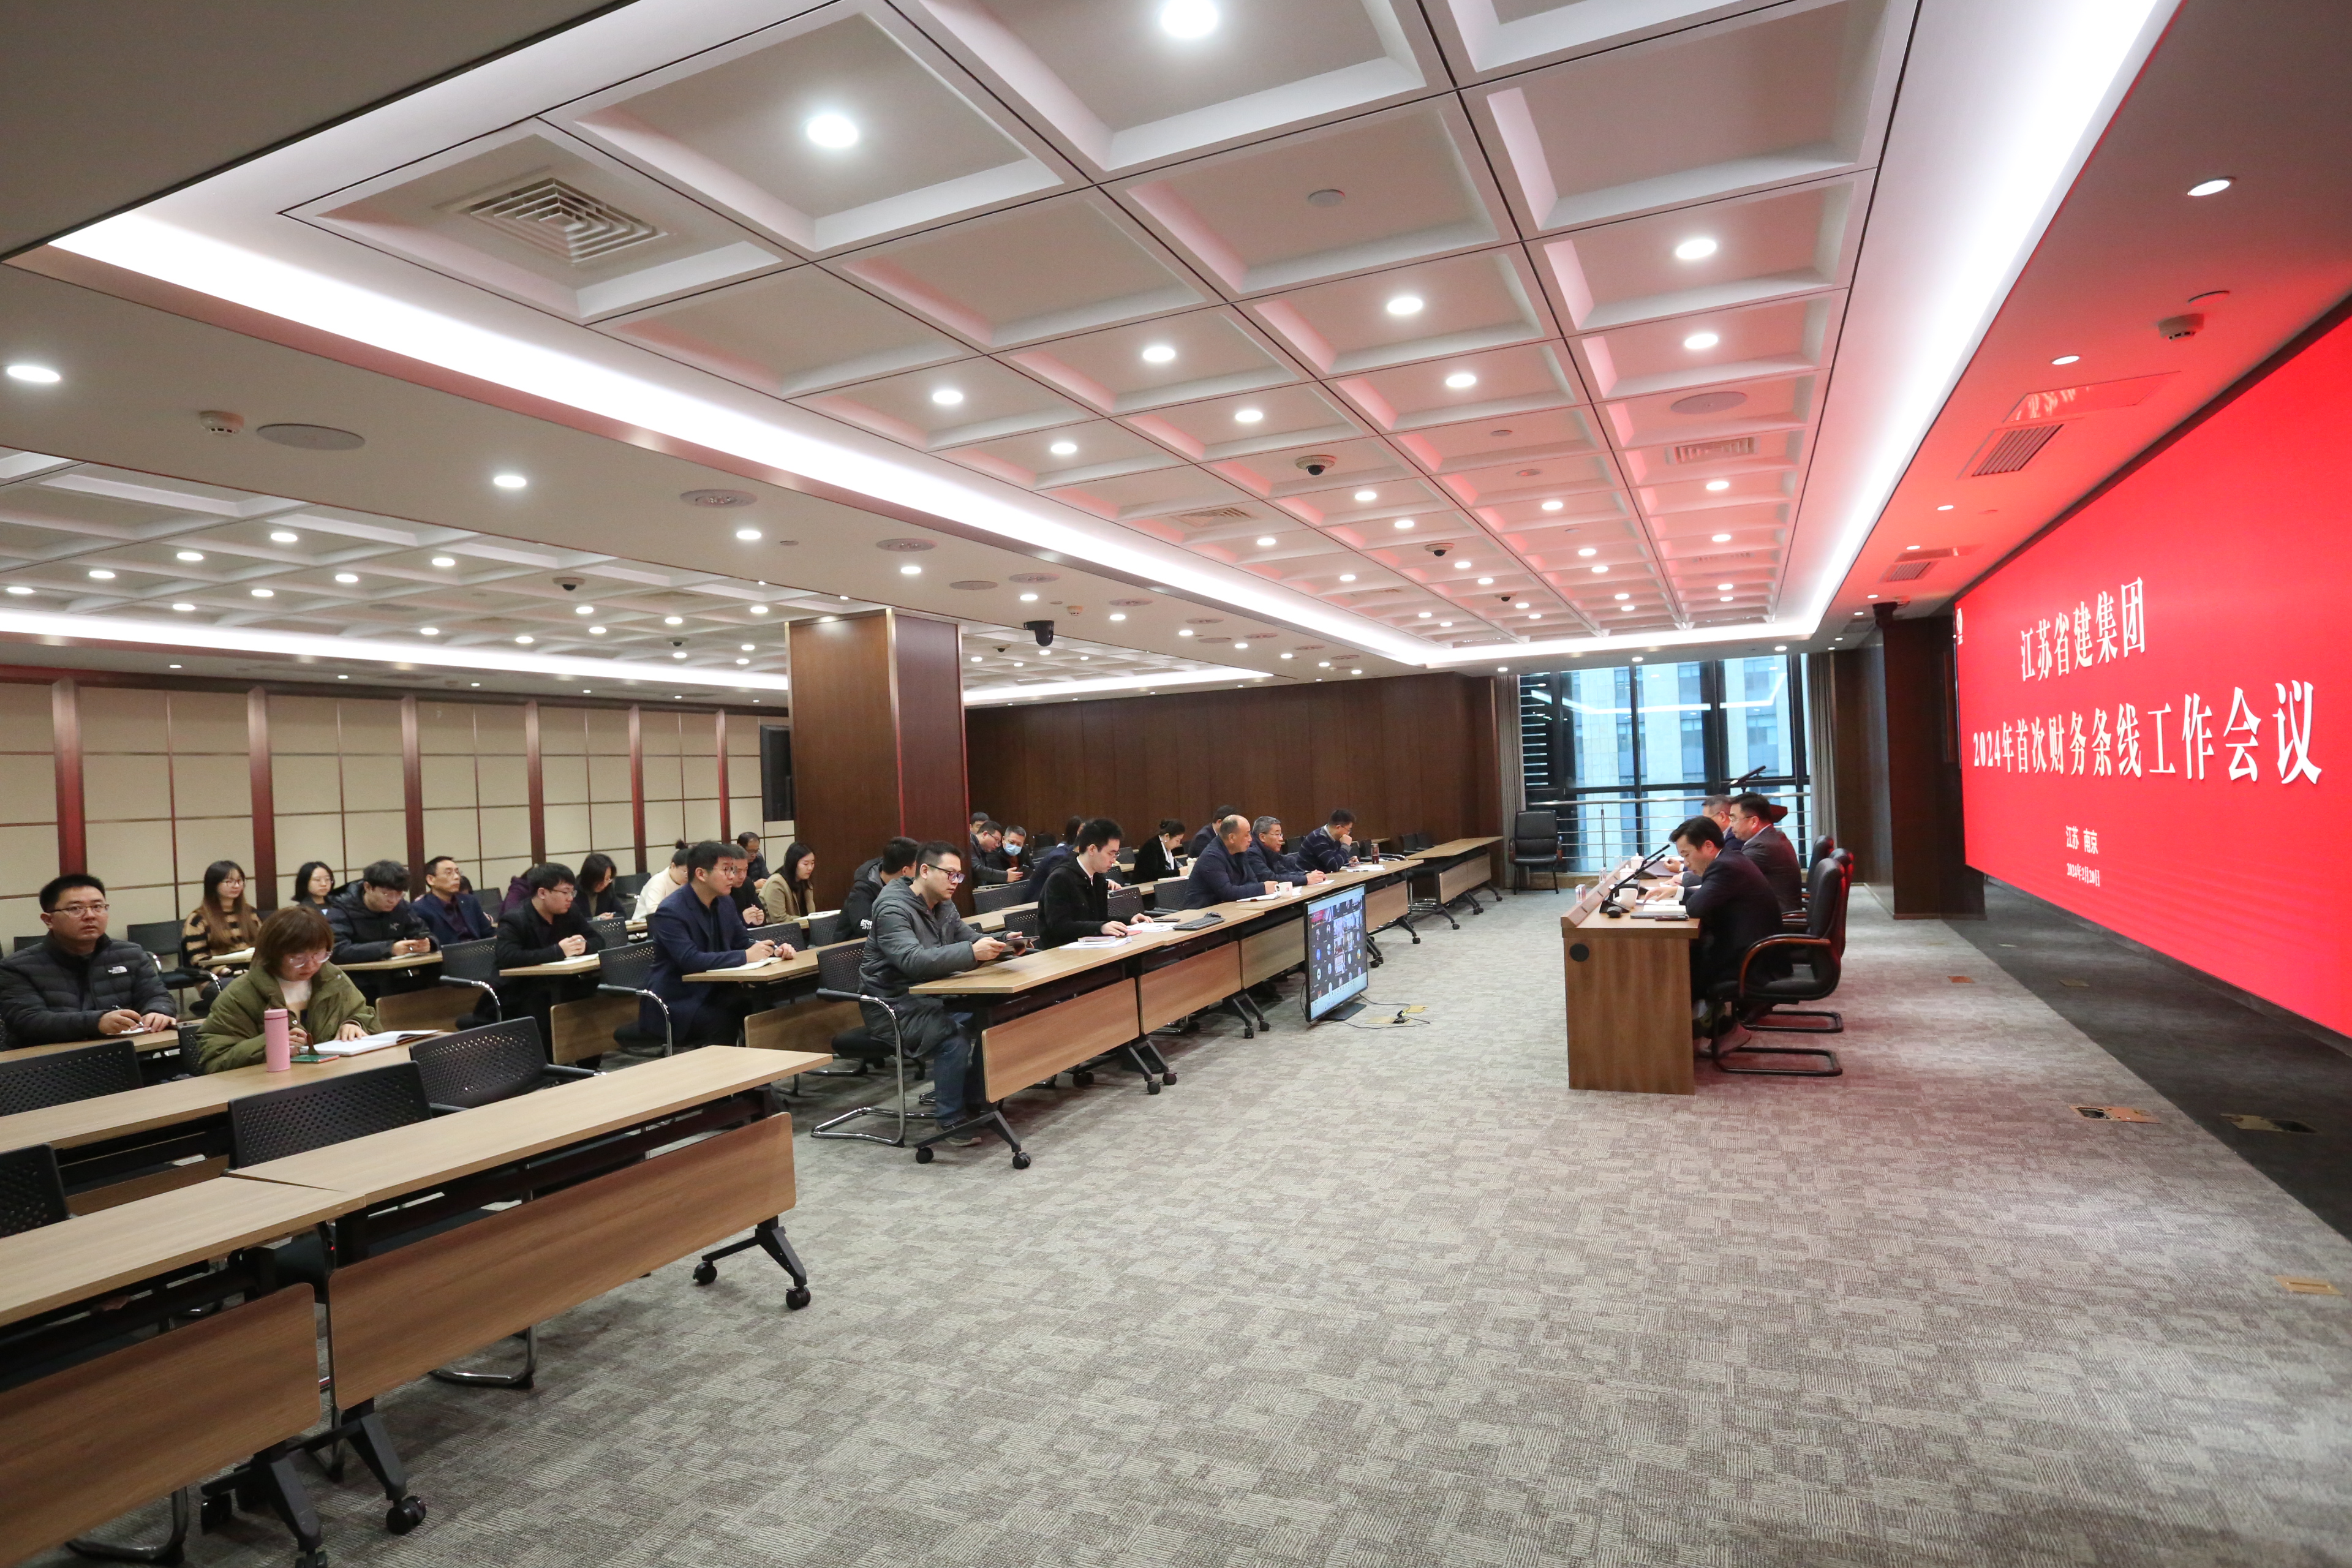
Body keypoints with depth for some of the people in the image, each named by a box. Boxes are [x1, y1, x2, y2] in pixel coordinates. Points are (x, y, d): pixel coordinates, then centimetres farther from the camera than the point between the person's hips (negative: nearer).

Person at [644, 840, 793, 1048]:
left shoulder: (725, 903, 7)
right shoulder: (670, 911, -17)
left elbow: (744, 943, 14)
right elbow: (690, 960, -27)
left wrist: (775, 950, -7)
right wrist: (746, 957, -28)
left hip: (712, 992, 7)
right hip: (676, 1004, -7)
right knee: (725, 1020, -30)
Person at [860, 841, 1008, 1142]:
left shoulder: (944, 905, 9)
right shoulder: (893, 909, -19)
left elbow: (971, 938, 12)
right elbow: (913, 961, -33)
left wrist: (1000, 944, -11)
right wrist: (972, 952, -42)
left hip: (931, 996, 9)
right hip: (893, 1005, -9)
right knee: (953, 1035, -31)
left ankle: (975, 1097, 5)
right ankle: (952, 1120, -14)